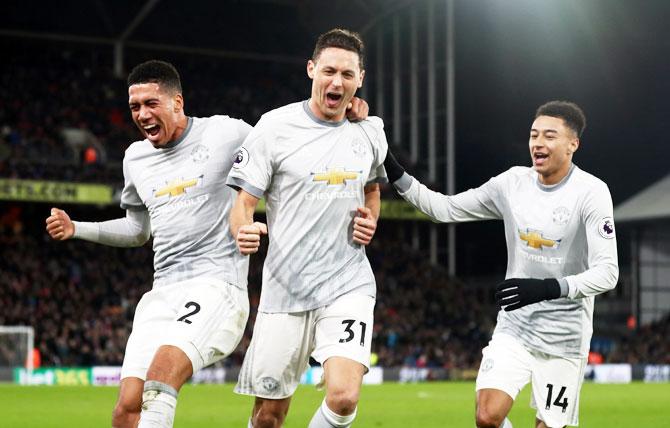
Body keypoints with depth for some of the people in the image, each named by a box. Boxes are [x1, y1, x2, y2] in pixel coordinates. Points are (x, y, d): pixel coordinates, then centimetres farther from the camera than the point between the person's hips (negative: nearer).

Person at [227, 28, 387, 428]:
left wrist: (371, 222, 6)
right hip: (285, 288, -1)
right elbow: (243, 203, -4)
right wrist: (244, 232, -27)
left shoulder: (371, 133, 7)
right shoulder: (275, 127, -5)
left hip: (348, 285, 2)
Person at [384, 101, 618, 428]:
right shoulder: (513, 183, 2)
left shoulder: (591, 193, -13)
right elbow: (446, 209, 9)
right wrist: (396, 175, -2)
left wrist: (549, 288, -32)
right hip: (514, 328, 4)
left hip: (564, 337, -3)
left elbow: (607, 273, -18)